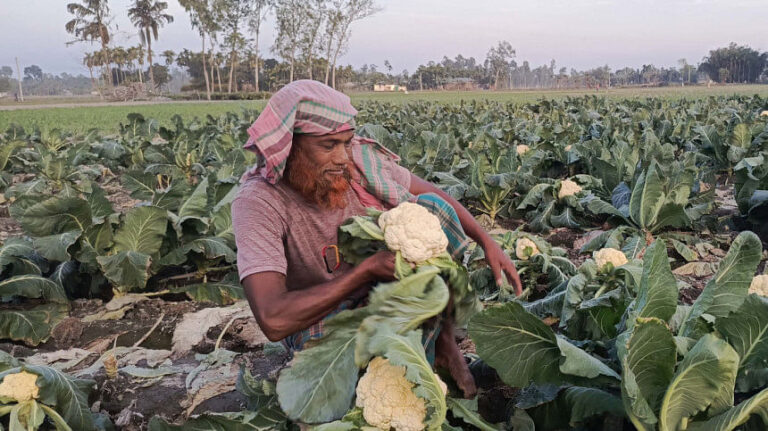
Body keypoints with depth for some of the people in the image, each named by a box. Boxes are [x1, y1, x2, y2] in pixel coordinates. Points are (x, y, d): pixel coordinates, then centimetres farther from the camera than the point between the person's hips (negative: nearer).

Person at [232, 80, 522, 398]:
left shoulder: (358, 159, -14)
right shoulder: (258, 203, -27)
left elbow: (433, 195, 1)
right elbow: (274, 320, -37)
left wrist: (487, 242, -10)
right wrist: (367, 270, -35)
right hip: (317, 319, -4)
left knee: (431, 207, -16)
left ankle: (443, 340, -9)